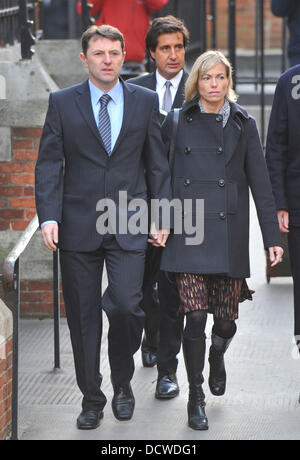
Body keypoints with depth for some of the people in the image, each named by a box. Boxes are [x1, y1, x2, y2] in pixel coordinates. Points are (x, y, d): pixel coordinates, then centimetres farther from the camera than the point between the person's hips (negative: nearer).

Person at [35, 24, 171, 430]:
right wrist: (48, 217, -10)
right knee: (83, 317, 4)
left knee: (127, 307, -12)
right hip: (78, 227, 0)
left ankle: (122, 381, 14)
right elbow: (48, 165, 1)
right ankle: (91, 399, 17)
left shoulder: (146, 102, 6)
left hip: (129, 227, 0)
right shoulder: (62, 103, 3)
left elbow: (158, 164, 9)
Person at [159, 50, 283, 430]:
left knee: (226, 319, 4)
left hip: (229, 233, 1)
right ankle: (195, 397, 3)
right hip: (187, 232, -1)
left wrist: (272, 237, 3)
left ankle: (217, 356, 40)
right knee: (195, 317, -10)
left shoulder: (243, 125, 7)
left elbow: (260, 184, 7)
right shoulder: (177, 122, 5)